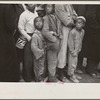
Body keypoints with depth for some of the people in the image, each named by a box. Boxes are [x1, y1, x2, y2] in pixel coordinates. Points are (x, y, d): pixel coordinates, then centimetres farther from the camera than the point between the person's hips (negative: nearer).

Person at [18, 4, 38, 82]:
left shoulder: (35, 14, 8)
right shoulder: (24, 15, -13)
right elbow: (20, 28, -12)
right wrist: (28, 37, -14)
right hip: (28, 38, -6)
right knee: (28, 59, 4)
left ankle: (34, 74, 32)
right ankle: (28, 78, 20)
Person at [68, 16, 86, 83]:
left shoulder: (83, 31, 0)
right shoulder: (72, 32, -22)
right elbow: (70, 43, -18)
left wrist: (79, 49, 9)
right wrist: (73, 52, -15)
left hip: (77, 51, 7)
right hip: (72, 51, -7)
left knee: (75, 62, 19)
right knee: (72, 63, 3)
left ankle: (73, 73, 36)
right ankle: (71, 75, 19)